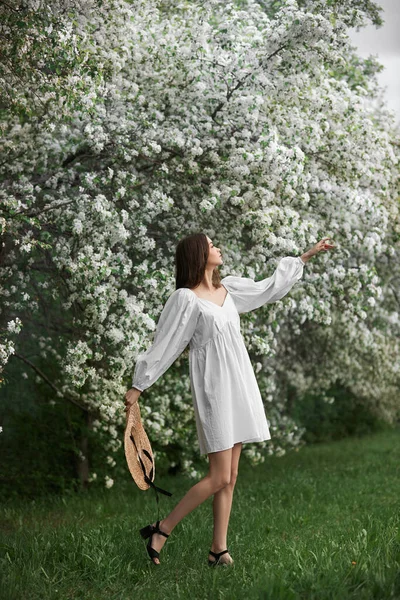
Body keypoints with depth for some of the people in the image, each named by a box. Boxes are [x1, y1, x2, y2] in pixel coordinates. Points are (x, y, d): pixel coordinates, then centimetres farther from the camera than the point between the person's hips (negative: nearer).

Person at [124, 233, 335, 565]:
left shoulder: (228, 288, 11)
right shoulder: (185, 299, -10)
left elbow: (269, 288, 25)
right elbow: (165, 345, -9)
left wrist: (306, 255, 30)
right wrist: (138, 386, -8)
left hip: (238, 385, 7)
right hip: (213, 388, -7)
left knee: (230, 477, 7)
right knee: (219, 477, -10)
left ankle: (219, 549, 13)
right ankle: (162, 529, 3)